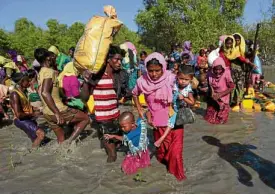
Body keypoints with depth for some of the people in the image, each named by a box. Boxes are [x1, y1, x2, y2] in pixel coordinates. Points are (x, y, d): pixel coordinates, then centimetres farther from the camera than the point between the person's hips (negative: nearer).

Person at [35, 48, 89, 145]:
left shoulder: (42, 72, 13)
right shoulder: (49, 72, -16)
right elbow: (45, 93, -28)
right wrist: (57, 113, -28)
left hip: (48, 113, 9)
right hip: (57, 110, -9)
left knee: (61, 139, 19)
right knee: (86, 118, 5)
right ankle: (69, 142, -3)